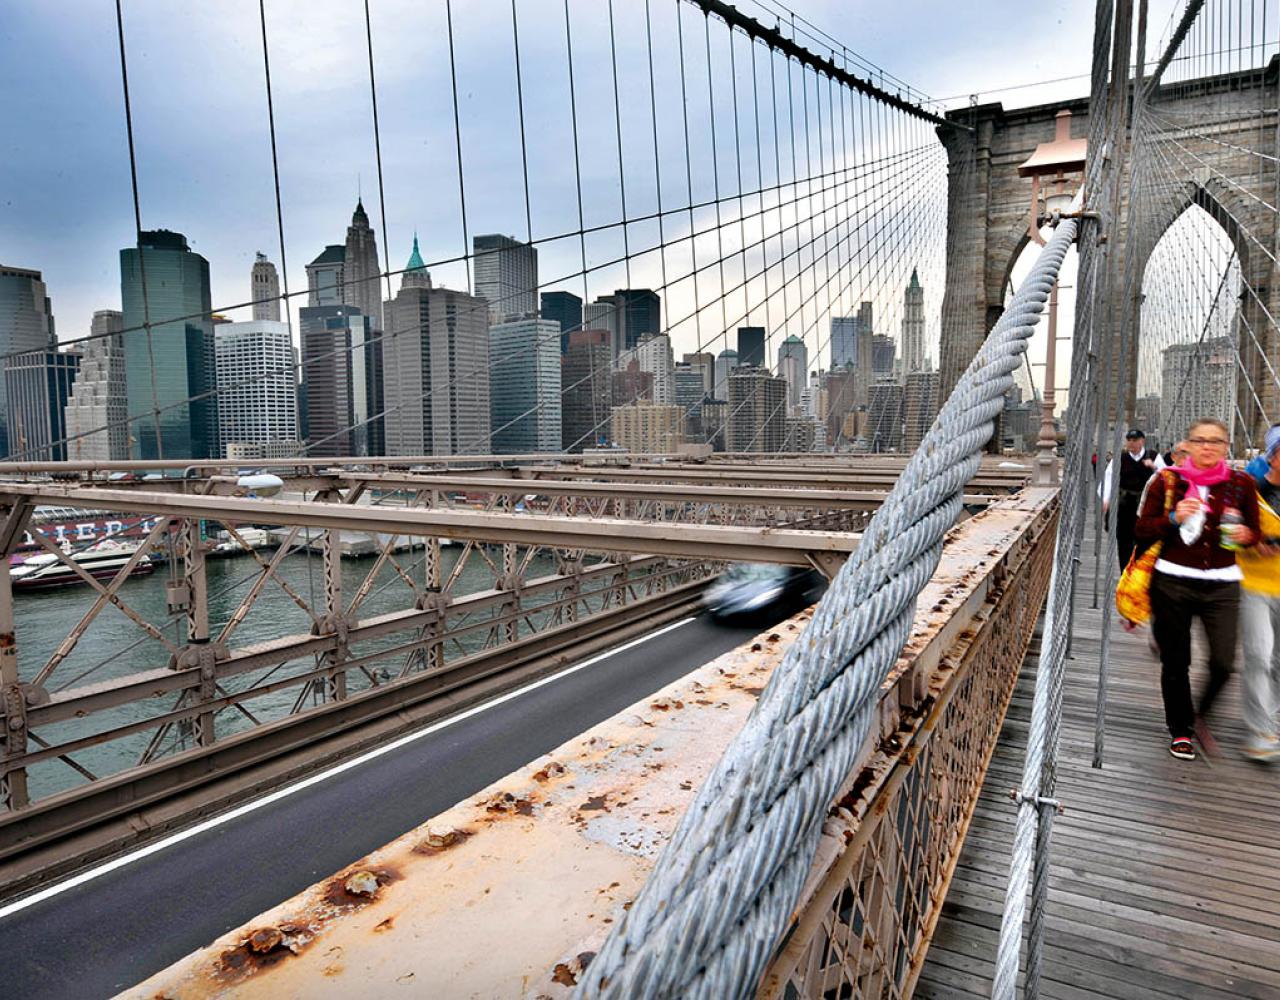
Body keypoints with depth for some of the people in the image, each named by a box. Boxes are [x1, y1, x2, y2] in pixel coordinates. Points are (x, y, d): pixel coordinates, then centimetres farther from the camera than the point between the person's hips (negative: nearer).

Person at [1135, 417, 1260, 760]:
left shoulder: (1241, 483, 2)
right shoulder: (1168, 480, -2)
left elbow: (1254, 530, 12)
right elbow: (1142, 529, -1)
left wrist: (1245, 535, -10)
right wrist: (1174, 517, -17)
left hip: (1221, 585, 1)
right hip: (1173, 581, -1)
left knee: (1223, 662, -10)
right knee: (1175, 663, 9)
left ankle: (1200, 716, 21)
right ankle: (1180, 731, 28)